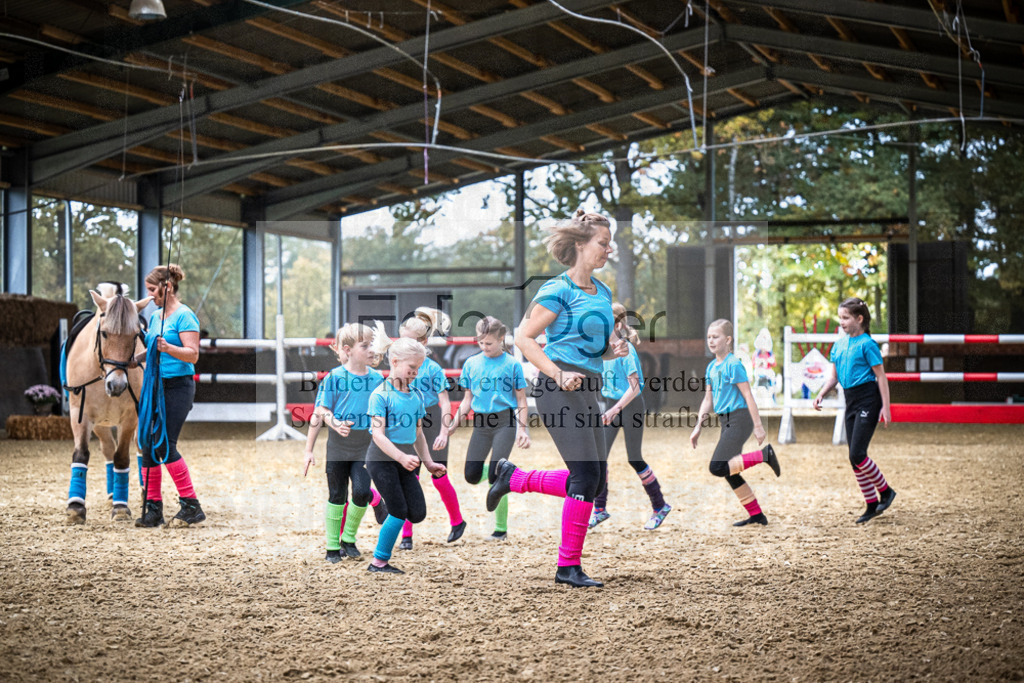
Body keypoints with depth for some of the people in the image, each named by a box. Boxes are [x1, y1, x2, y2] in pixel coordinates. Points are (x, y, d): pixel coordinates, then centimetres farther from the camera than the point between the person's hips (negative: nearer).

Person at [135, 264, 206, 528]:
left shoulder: (184, 316, -10)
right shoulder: (155, 316, 15)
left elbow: (193, 354, -17)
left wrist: (168, 348, -32)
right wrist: (135, 359, 11)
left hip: (177, 387, -8)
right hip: (155, 386, 8)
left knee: (165, 445, -13)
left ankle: (191, 506, -4)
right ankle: (153, 508, 9)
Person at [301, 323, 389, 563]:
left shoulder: (377, 378, 0)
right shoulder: (334, 378, -10)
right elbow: (321, 413, -7)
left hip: (365, 447, 2)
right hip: (338, 446, -2)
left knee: (361, 492, -10)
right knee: (337, 496, 6)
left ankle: (349, 538, 13)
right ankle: (332, 547, 18)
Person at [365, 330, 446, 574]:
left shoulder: (417, 396, 10)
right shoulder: (381, 395, -10)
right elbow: (378, 435, -17)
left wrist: (428, 462, 14)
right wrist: (401, 457, -27)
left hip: (405, 460, 6)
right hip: (382, 459, -6)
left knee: (418, 513, -2)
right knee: (400, 512, -9)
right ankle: (379, 561, 5)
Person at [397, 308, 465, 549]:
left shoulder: (432, 369, -10)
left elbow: (444, 402, -11)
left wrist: (443, 433, -17)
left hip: (431, 427, -3)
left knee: (439, 479, 5)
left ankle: (457, 521, 28)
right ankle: (406, 535, 2)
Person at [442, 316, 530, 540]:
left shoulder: (512, 364, -1)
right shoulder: (471, 364, 9)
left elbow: (521, 399, 2)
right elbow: (468, 398, 15)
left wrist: (523, 429, -6)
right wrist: (454, 425, 7)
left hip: (505, 421, -4)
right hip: (481, 422, 4)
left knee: (495, 476, -13)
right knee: (472, 476, -4)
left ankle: (501, 528, -2)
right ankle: (502, 472, 29)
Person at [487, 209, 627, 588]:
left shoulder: (602, 292, 16)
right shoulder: (558, 290, -8)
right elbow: (523, 338, -11)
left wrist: (614, 349, 3)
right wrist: (559, 375, -20)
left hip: (588, 390, 8)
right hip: (559, 389, -8)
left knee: (595, 480, 7)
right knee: (587, 475, -11)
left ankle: (514, 479, 24)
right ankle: (569, 567, -1)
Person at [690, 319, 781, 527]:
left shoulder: (733, 365, -12)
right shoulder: (711, 367, 13)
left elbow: (748, 396, -14)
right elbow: (708, 399, 18)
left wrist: (758, 426, -16)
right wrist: (698, 428, 14)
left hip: (739, 419, -9)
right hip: (726, 422, 9)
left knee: (718, 467, -19)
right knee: (729, 473, 10)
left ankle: (764, 455, -10)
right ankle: (756, 515, 18)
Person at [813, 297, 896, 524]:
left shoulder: (867, 344, -10)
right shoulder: (839, 345, 11)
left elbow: (881, 376, -10)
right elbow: (834, 376, 15)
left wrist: (886, 407, -12)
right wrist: (821, 394, -1)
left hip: (868, 399, -8)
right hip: (851, 401, 8)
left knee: (857, 454, -13)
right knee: (855, 458, 7)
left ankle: (886, 491, 5)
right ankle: (872, 504, 15)